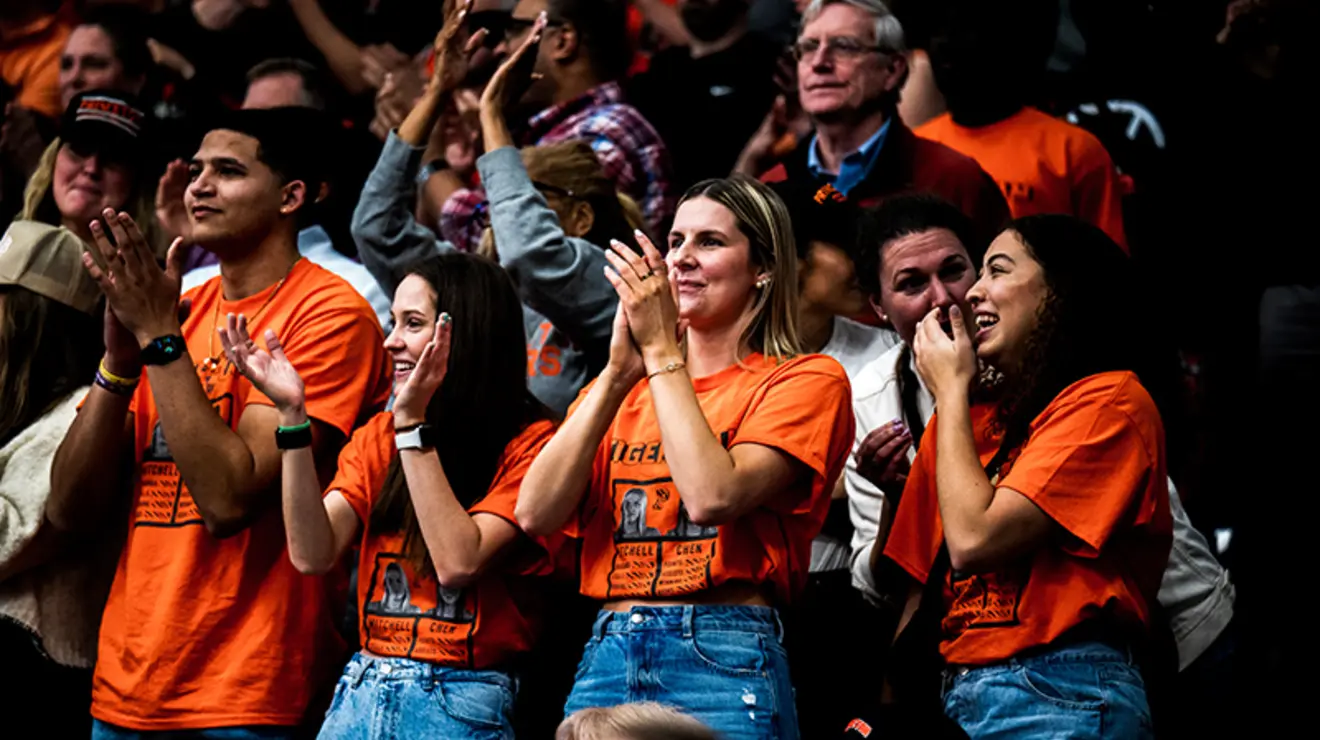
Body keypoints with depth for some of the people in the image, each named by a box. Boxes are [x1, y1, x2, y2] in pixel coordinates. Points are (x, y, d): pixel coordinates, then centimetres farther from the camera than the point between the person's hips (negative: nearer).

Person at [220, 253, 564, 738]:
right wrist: (292, 414, -7)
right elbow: (312, 555, -2)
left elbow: (459, 562, -19)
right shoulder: (377, 437, 11)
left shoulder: (528, 443, -6)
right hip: (362, 692, 5)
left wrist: (413, 423, -16)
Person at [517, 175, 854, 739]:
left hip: (724, 663, -4)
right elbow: (536, 513, 3)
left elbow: (711, 496, -15)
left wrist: (661, 350, -7)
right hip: (605, 659, 4)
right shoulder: (621, 386, 18)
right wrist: (619, 372, -2)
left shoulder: (807, 379, 2)